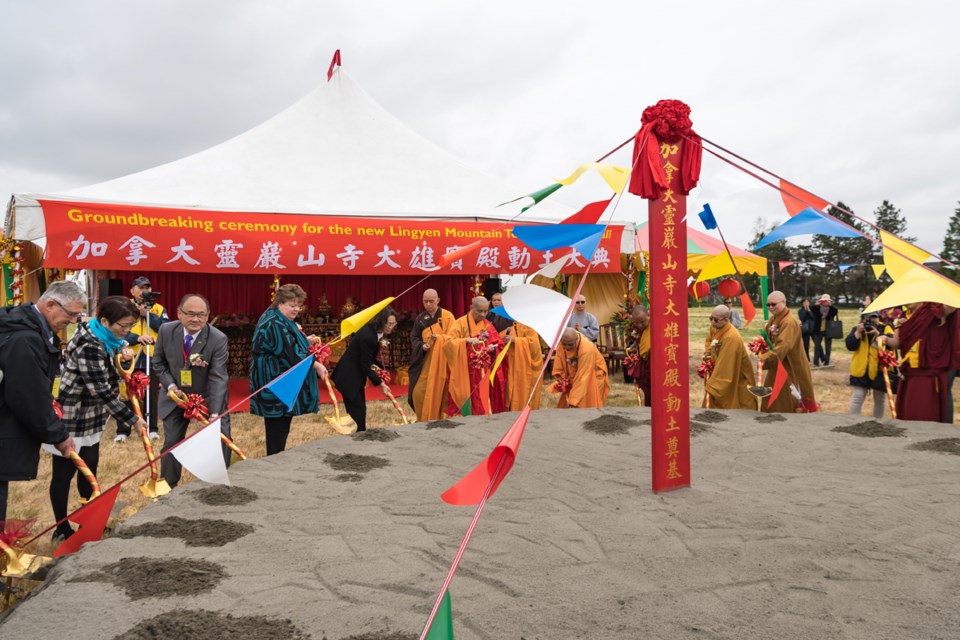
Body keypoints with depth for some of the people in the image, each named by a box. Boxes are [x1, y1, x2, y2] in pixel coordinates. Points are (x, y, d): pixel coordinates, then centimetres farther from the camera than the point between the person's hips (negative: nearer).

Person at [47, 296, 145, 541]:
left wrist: (122, 351, 1)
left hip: (90, 417, 9)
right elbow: (102, 391, -29)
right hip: (72, 419, -9)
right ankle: (62, 529, 16)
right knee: (64, 472, 4)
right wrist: (132, 419, -25)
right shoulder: (89, 346, -28)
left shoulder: (106, 338, 0)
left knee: (89, 469, 16)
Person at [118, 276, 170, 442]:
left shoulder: (159, 309, 7)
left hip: (153, 359, 1)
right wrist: (137, 337, -22)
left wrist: (147, 314, -13)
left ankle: (151, 428, 16)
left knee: (152, 395, 6)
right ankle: (123, 431, 10)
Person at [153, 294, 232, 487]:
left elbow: (218, 378, -29)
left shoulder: (218, 339, -25)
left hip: (209, 398, -2)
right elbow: (158, 362, 2)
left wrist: (215, 413, -37)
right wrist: (170, 385, -15)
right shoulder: (166, 331, -14)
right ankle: (167, 487, 27)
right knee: (171, 442, 7)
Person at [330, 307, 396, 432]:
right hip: (348, 376, -9)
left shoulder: (374, 331, 0)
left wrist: (377, 367, -2)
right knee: (357, 410, -6)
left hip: (356, 375, 9)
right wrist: (381, 383, -17)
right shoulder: (367, 335, -28)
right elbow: (366, 364, -22)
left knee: (360, 409, 12)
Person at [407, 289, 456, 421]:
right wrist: (421, 346, -11)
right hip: (424, 361, 3)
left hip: (441, 361, -3)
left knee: (439, 392, -2)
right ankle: (423, 420, 14)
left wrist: (439, 338, -25)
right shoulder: (420, 318, 9)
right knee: (419, 392, -2)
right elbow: (413, 338, 10)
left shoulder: (447, 316, -2)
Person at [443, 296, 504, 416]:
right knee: (466, 403, -4)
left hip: (484, 373, 4)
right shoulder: (461, 323, -6)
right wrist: (466, 340, -28)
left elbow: (498, 345, 12)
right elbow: (448, 343, -15)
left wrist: (492, 348, -10)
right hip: (465, 373, -4)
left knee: (484, 401, 4)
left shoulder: (488, 325, 9)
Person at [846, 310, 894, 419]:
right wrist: (858, 332, -18)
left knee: (880, 399, 14)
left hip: (880, 370, 0)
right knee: (857, 398, -2)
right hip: (860, 370, 0)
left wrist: (878, 334, -27)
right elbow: (850, 346, -9)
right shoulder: (857, 329, 2)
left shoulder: (885, 329, -1)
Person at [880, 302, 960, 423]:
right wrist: (886, 339, -6)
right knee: (906, 414, 12)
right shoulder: (905, 317, 11)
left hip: (929, 374, -7)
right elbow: (897, 343, 12)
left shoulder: (932, 313, -11)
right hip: (908, 374, 7)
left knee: (925, 417, -3)